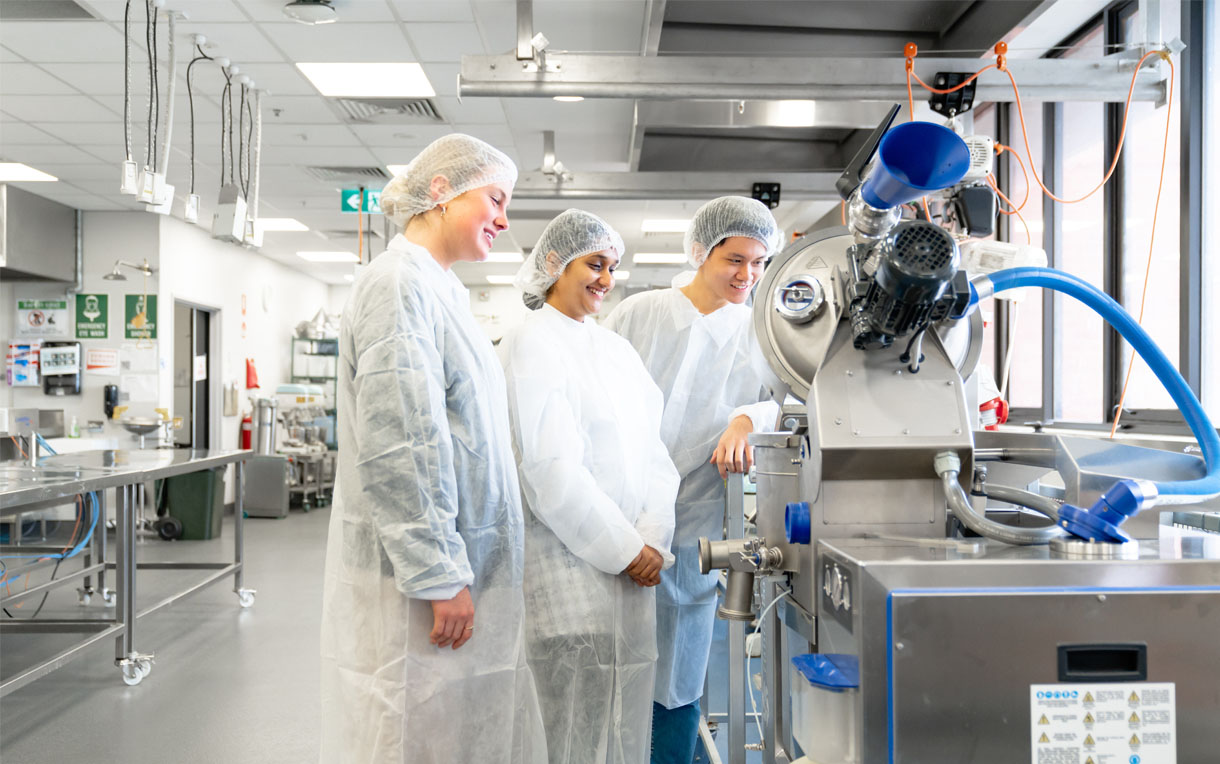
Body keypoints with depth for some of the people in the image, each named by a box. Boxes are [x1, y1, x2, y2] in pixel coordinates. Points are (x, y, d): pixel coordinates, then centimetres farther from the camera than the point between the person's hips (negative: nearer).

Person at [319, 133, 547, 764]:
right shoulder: (399, 283, -14)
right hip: (414, 581, -9)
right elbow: (398, 450, -21)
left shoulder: (439, 289, 17)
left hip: (462, 570, 9)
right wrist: (438, 576, -19)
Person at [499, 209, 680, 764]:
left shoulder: (618, 349, 15)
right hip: (570, 567, -7)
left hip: (634, 564, 7)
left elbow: (653, 454, 10)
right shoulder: (530, 344, -7)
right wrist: (625, 551, -12)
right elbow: (551, 468, -15)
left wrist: (652, 541, -5)